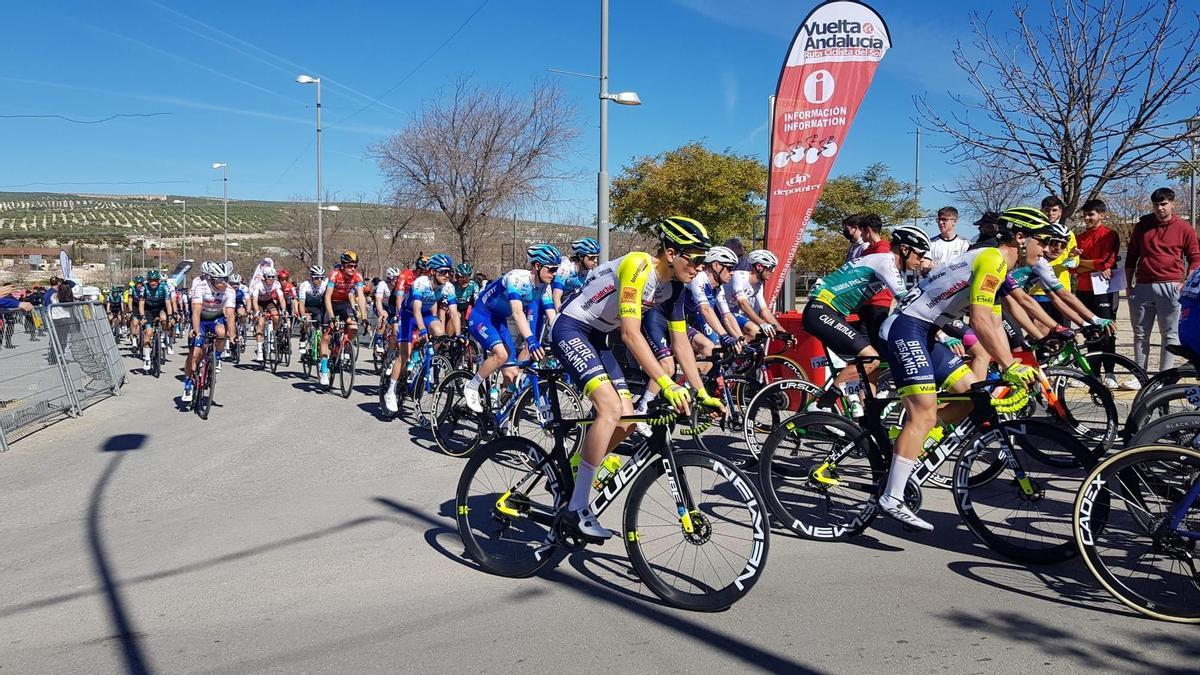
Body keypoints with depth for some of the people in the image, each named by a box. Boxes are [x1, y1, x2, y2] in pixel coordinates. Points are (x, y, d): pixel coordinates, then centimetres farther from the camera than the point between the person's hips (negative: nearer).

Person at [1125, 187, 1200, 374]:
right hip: (1142, 287, 3)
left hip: (1170, 287, -3)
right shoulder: (1142, 226, 10)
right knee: (1140, 334, 6)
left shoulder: (1184, 228, 3)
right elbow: (1131, 256, 15)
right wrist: (1129, 285, 12)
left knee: (1170, 334, 0)